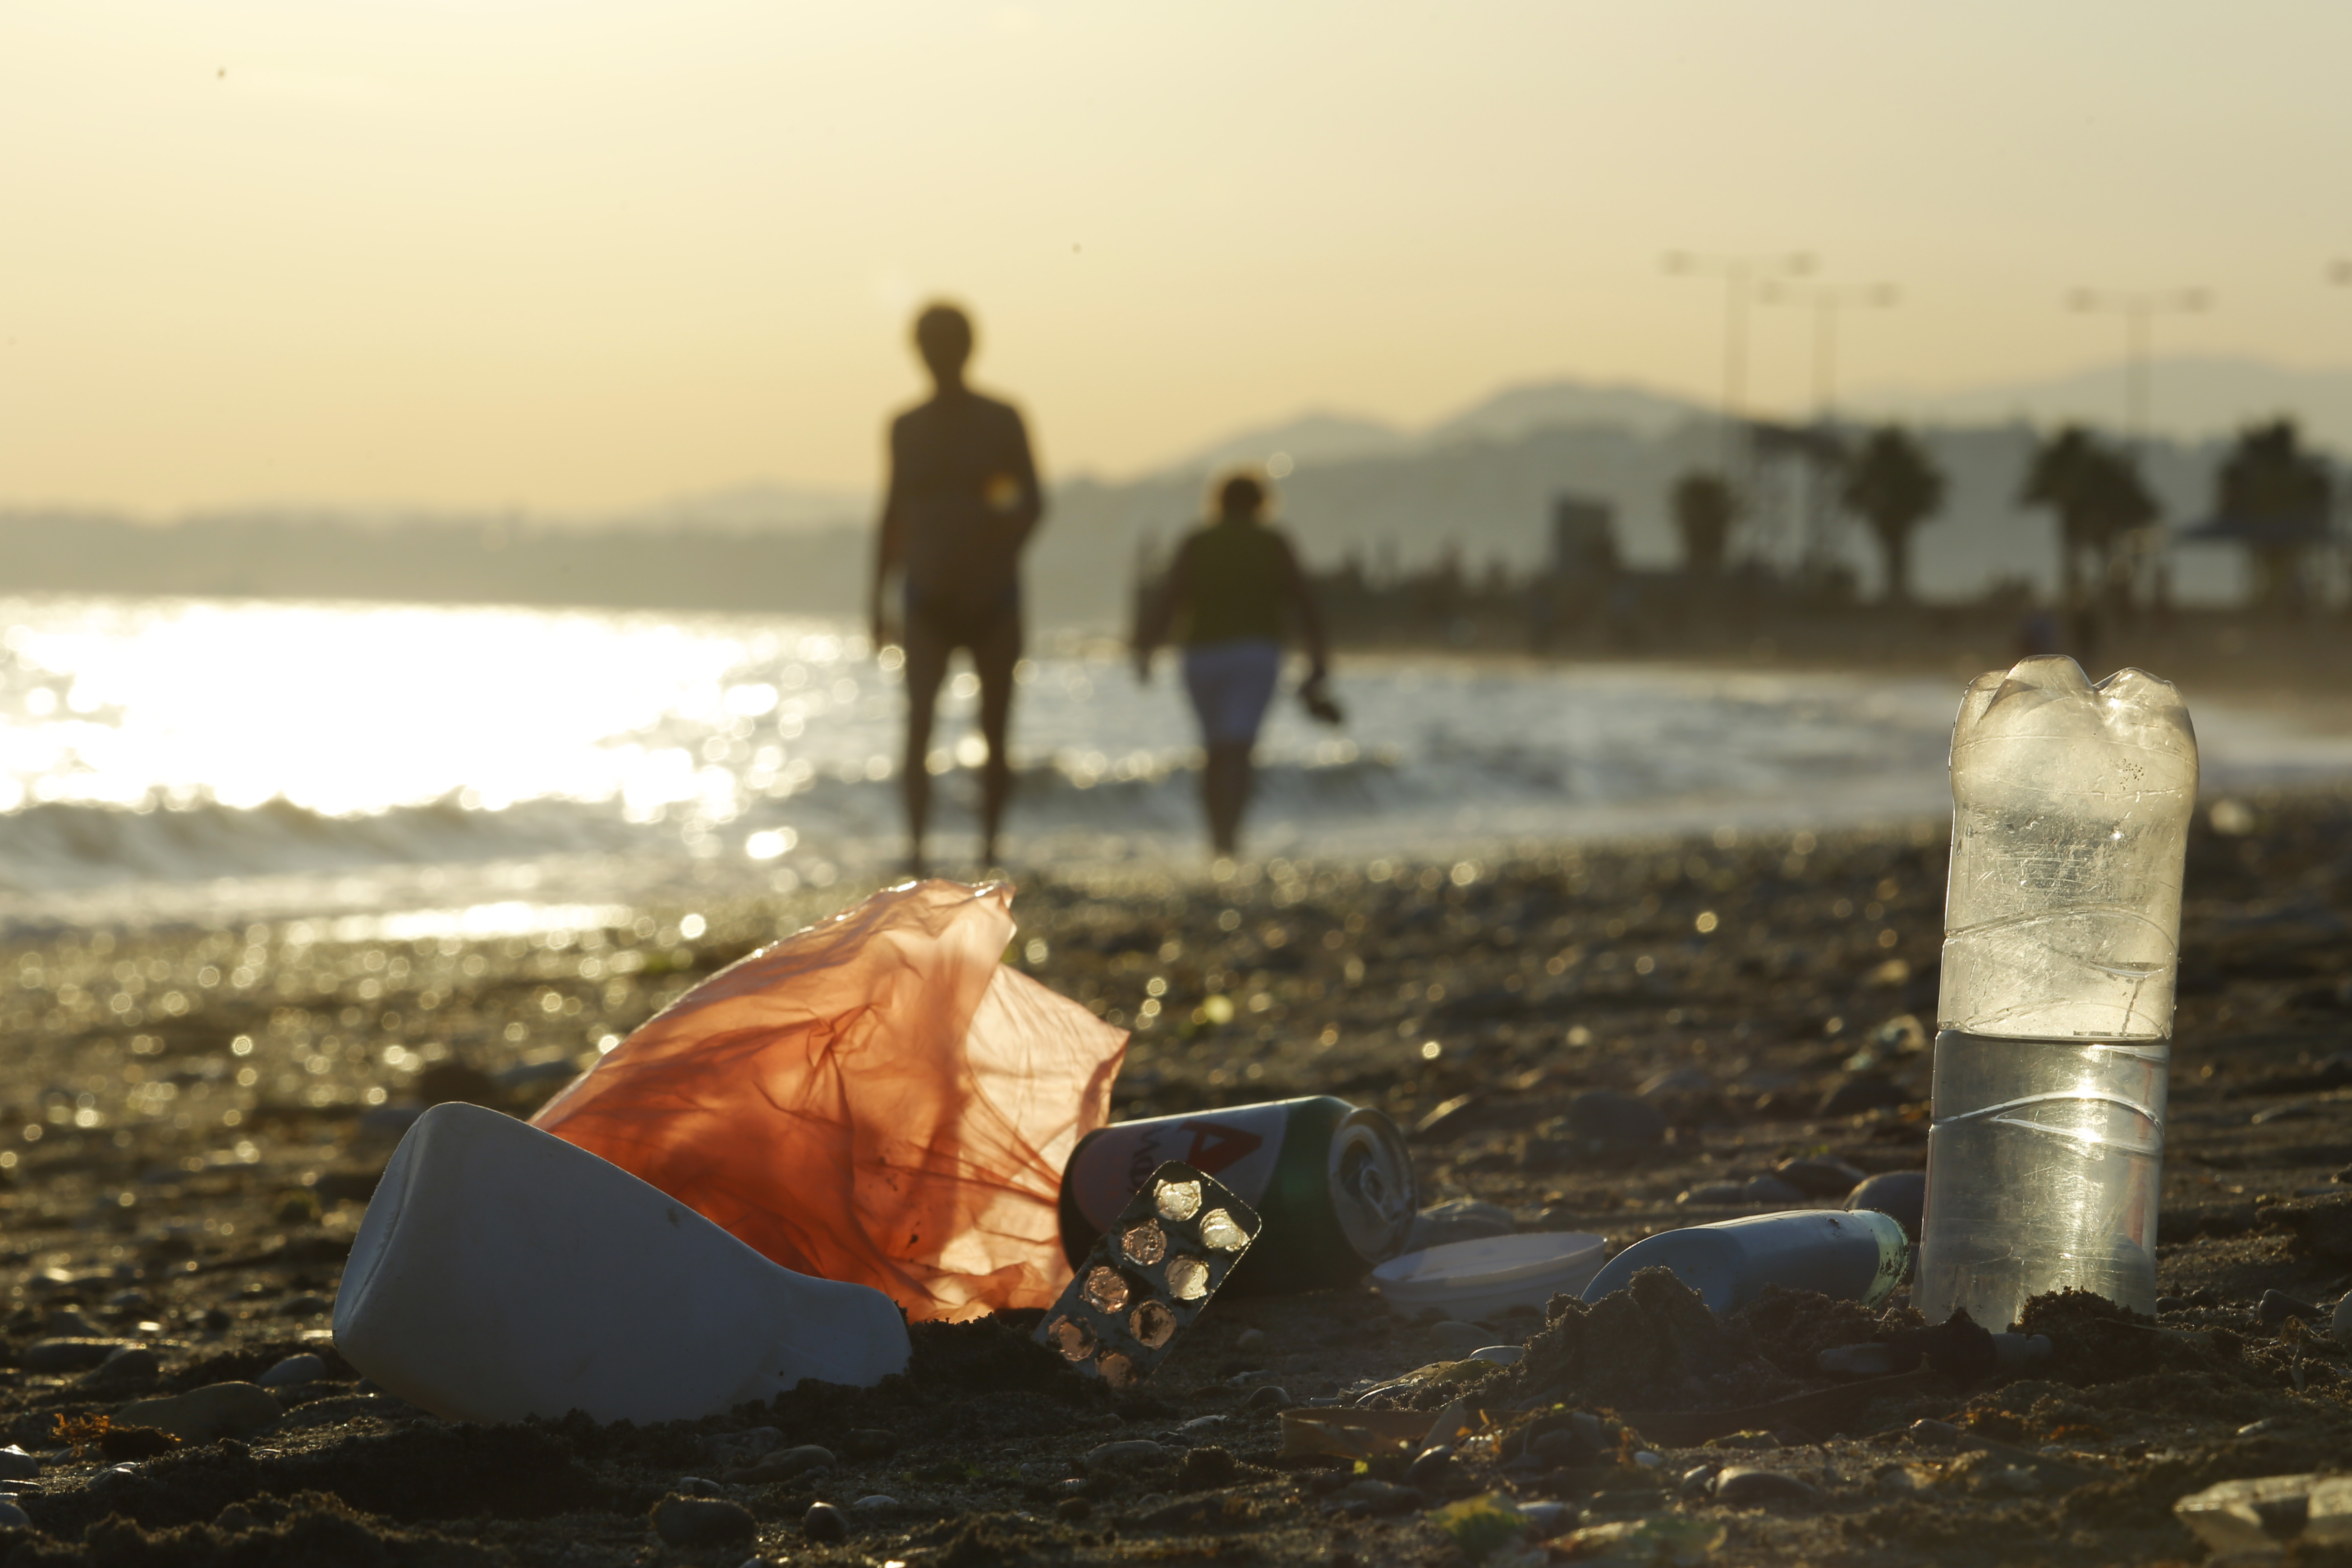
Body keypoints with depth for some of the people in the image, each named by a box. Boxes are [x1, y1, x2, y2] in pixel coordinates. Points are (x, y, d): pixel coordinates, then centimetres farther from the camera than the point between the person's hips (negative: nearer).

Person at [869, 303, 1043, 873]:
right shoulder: (906, 427, 8)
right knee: (919, 718, -18)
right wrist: (879, 597, 12)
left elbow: (1032, 501, -1)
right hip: (928, 599, 0)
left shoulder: (1002, 421, 2)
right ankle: (915, 842, -23)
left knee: (994, 734, 5)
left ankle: (990, 845, 17)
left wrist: (1007, 534, -24)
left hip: (993, 597, 0)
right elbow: (894, 511, 14)